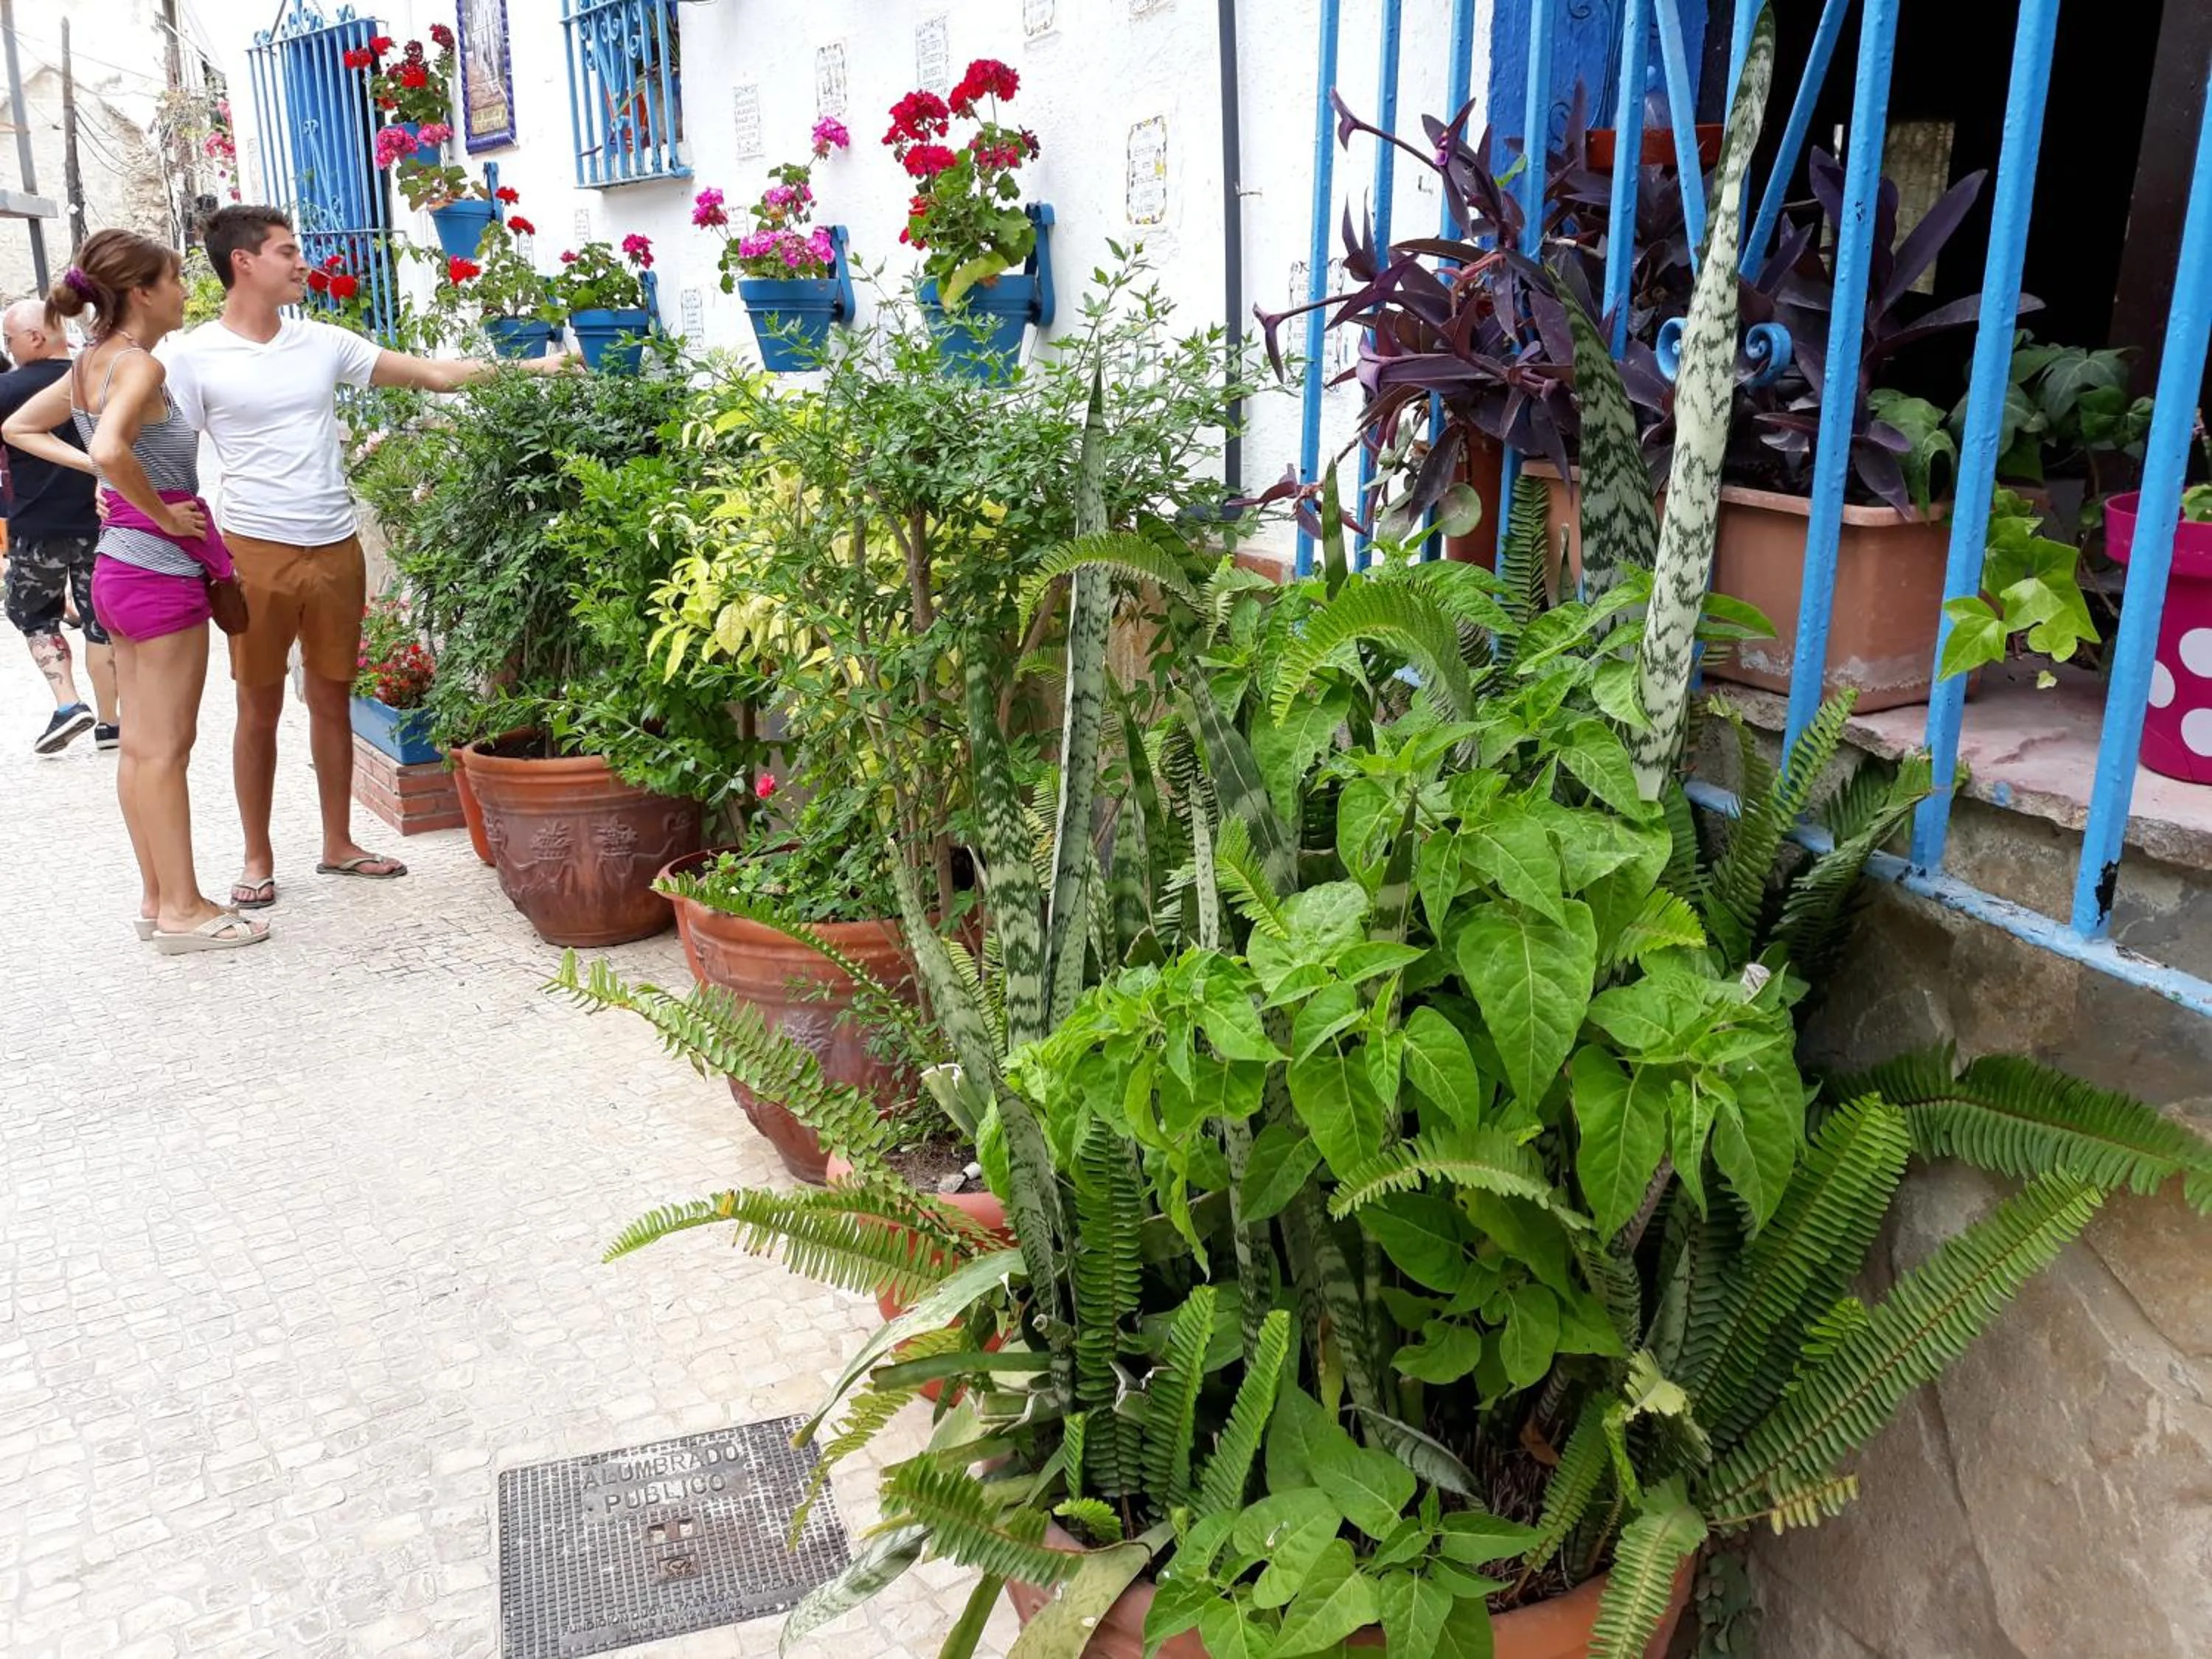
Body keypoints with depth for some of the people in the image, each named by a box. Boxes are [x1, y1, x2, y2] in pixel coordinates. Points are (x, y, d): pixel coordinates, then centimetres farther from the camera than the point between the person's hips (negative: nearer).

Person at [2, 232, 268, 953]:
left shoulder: (90, 365, 10)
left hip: (119, 567, 9)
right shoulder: (139, 365, -16)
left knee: (142, 744, 12)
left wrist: (90, 467, 10)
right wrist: (165, 514, -19)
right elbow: (112, 450, -33)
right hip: (162, 570, -9)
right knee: (166, 746, -3)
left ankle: (157, 896, 21)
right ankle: (182, 910, 4)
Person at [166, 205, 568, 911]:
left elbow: (434, 373, 7)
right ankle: (258, 858, 17)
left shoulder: (322, 342, 7)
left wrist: (532, 369, 2)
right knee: (259, 707, 4)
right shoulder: (192, 358, -4)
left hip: (336, 548, 4)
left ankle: (338, 844, 23)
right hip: (256, 551, -4)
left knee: (332, 698, 11)